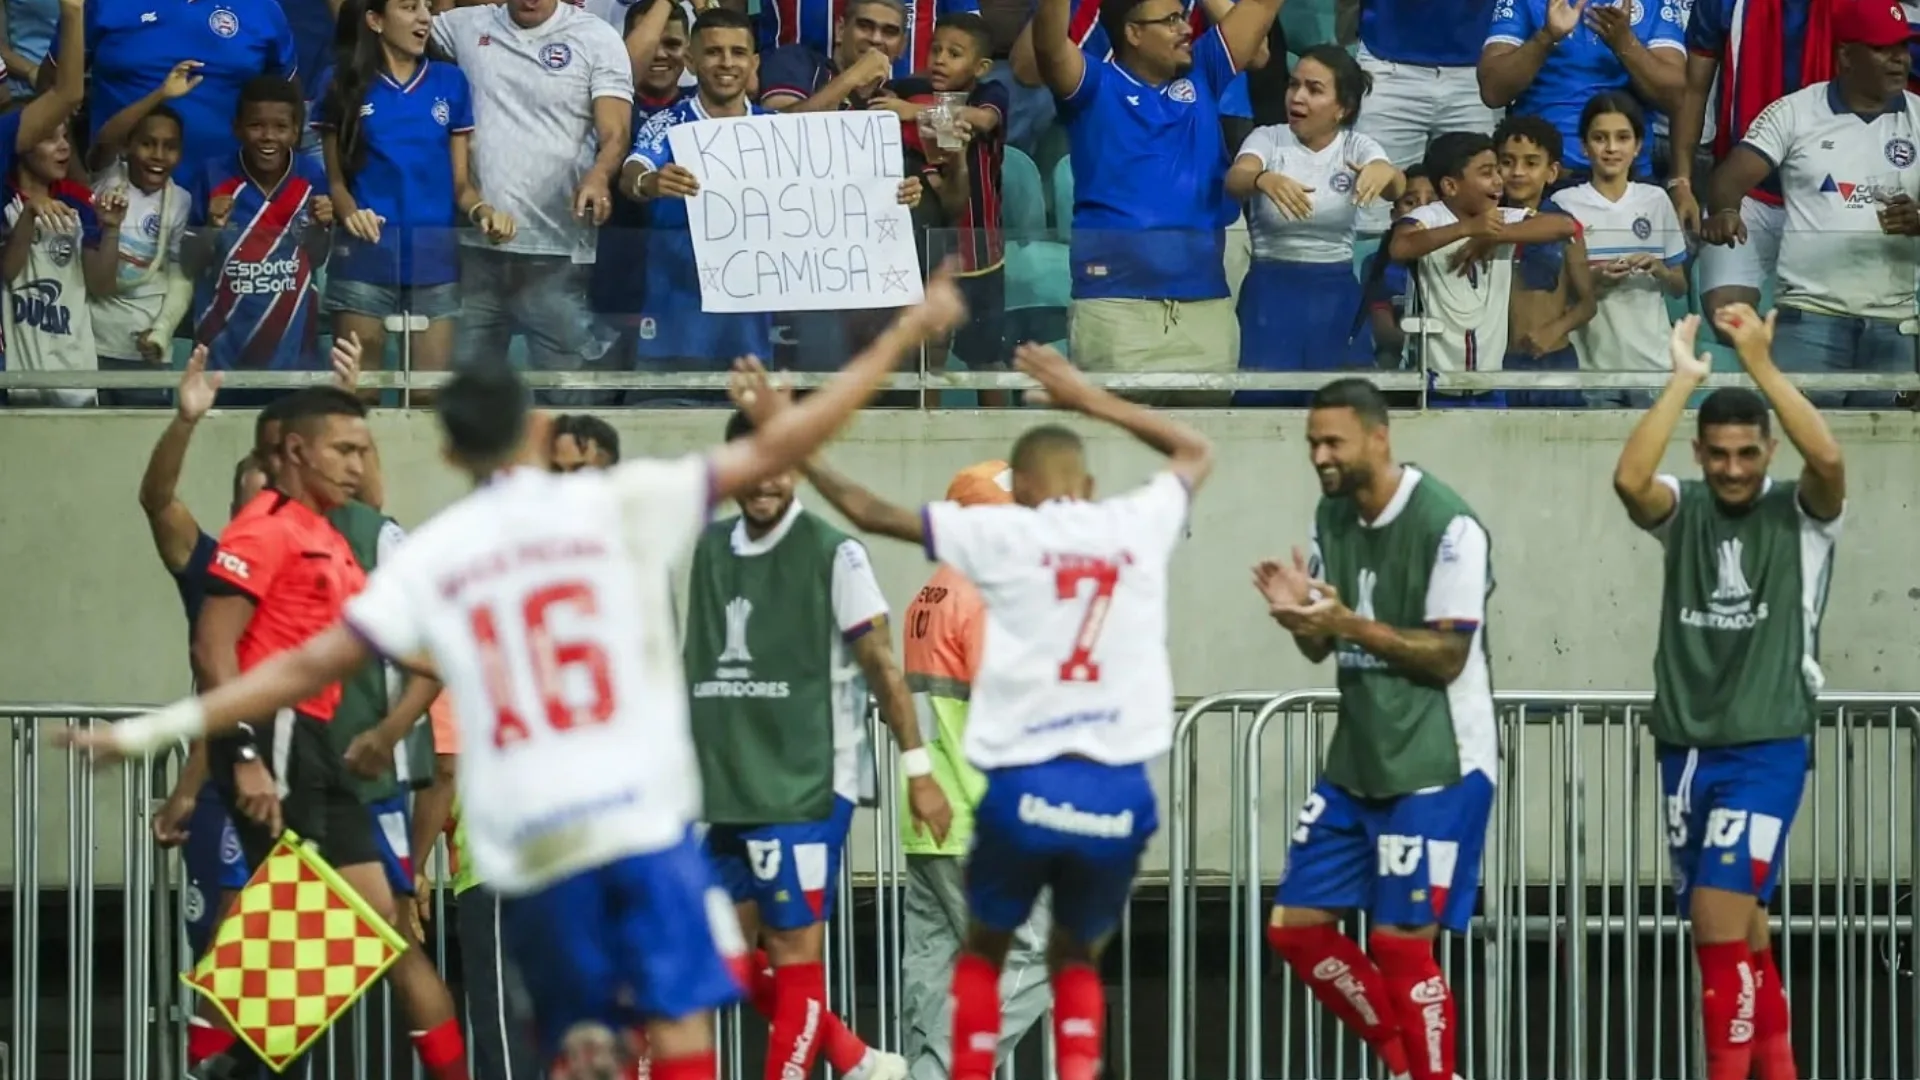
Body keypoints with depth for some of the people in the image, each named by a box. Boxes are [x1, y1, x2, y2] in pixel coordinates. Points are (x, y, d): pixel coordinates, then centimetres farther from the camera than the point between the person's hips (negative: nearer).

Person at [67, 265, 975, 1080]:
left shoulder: (430, 556, 8)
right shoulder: (618, 504, 3)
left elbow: (309, 667, 4)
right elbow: (775, 451, 3)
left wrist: (160, 728, 10)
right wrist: (900, 340, 10)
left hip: (527, 840, 2)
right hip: (641, 814, -2)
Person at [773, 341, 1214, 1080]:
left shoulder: (1003, 533, 0)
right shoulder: (1139, 525, 7)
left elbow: (869, 511, 8)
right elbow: (1197, 453, 29)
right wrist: (1091, 400, 32)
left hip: (1028, 783, -2)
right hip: (1119, 790, 2)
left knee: (984, 948, 22)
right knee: (1077, 958, 21)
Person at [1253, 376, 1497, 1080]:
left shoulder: (1448, 526, -16)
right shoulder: (1332, 516, 8)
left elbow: (1448, 656, -17)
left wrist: (1351, 624, -27)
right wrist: (1298, 615, -9)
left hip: (1434, 768, -8)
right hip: (1356, 764, 8)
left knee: (1400, 941, -8)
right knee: (1296, 926, 7)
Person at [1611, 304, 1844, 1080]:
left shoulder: (1800, 514, -4)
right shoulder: (1682, 512, 2)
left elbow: (1828, 459, -26)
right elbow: (1628, 477, -19)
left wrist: (1761, 365, -26)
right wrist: (1682, 380, -19)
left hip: (1768, 748, -4)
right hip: (1687, 749, 4)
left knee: (1718, 918, -15)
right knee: (1739, 929, 12)